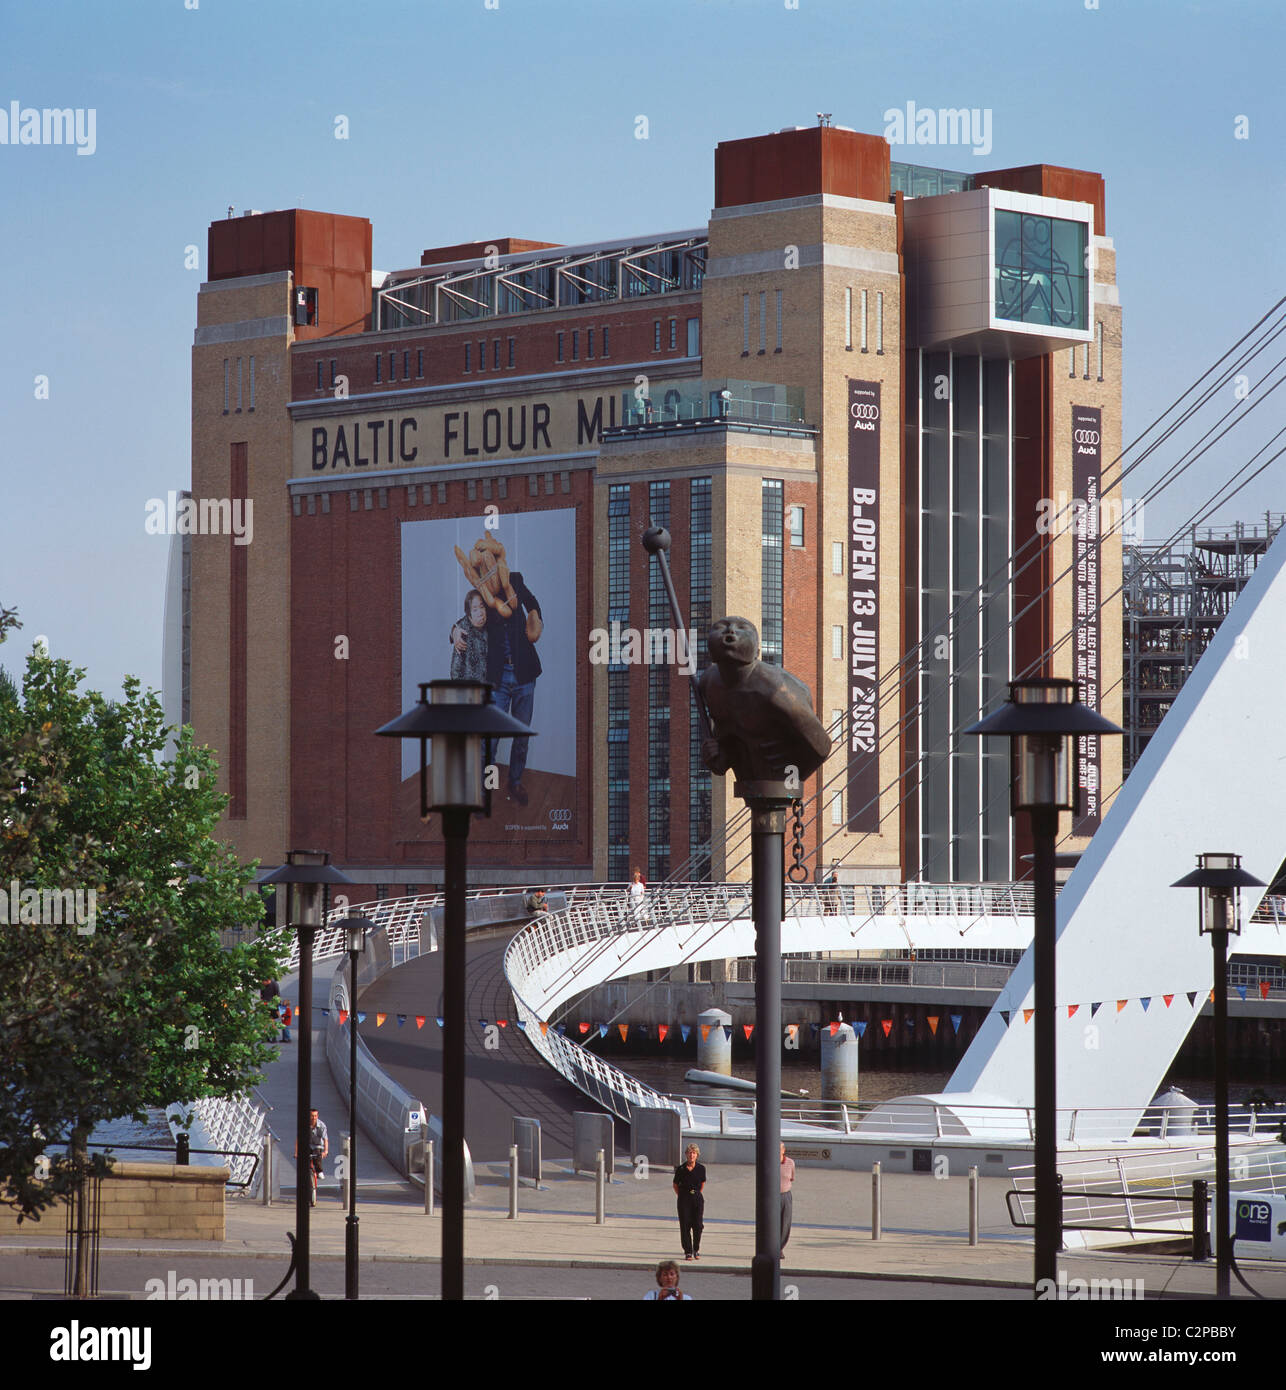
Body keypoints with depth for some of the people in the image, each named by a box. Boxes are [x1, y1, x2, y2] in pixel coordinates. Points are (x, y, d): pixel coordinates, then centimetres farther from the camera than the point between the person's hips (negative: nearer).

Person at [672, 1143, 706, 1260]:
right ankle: (688, 1252, 5)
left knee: (698, 1224, -3)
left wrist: (697, 1195, 11)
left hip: (697, 1198, 1)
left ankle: (696, 1250, 15)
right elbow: (675, 1185, 8)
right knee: (685, 1225, -3)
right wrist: (681, 1197, 4)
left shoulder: (701, 1168, 0)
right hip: (684, 1199, -1)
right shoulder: (681, 1169, -4)